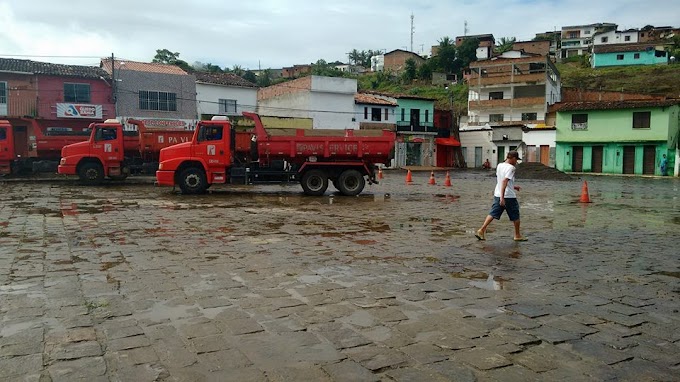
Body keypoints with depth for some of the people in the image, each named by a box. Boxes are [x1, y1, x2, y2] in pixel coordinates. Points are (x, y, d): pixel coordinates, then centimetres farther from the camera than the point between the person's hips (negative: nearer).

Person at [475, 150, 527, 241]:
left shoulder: (499, 166, 10)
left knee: (493, 214, 6)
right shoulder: (511, 168, -14)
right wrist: (502, 197, -27)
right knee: (515, 216, 10)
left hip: (497, 195, 7)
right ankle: (518, 235, 21)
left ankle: (482, 230, -6)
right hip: (509, 196, -7)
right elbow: (504, 181, -24)